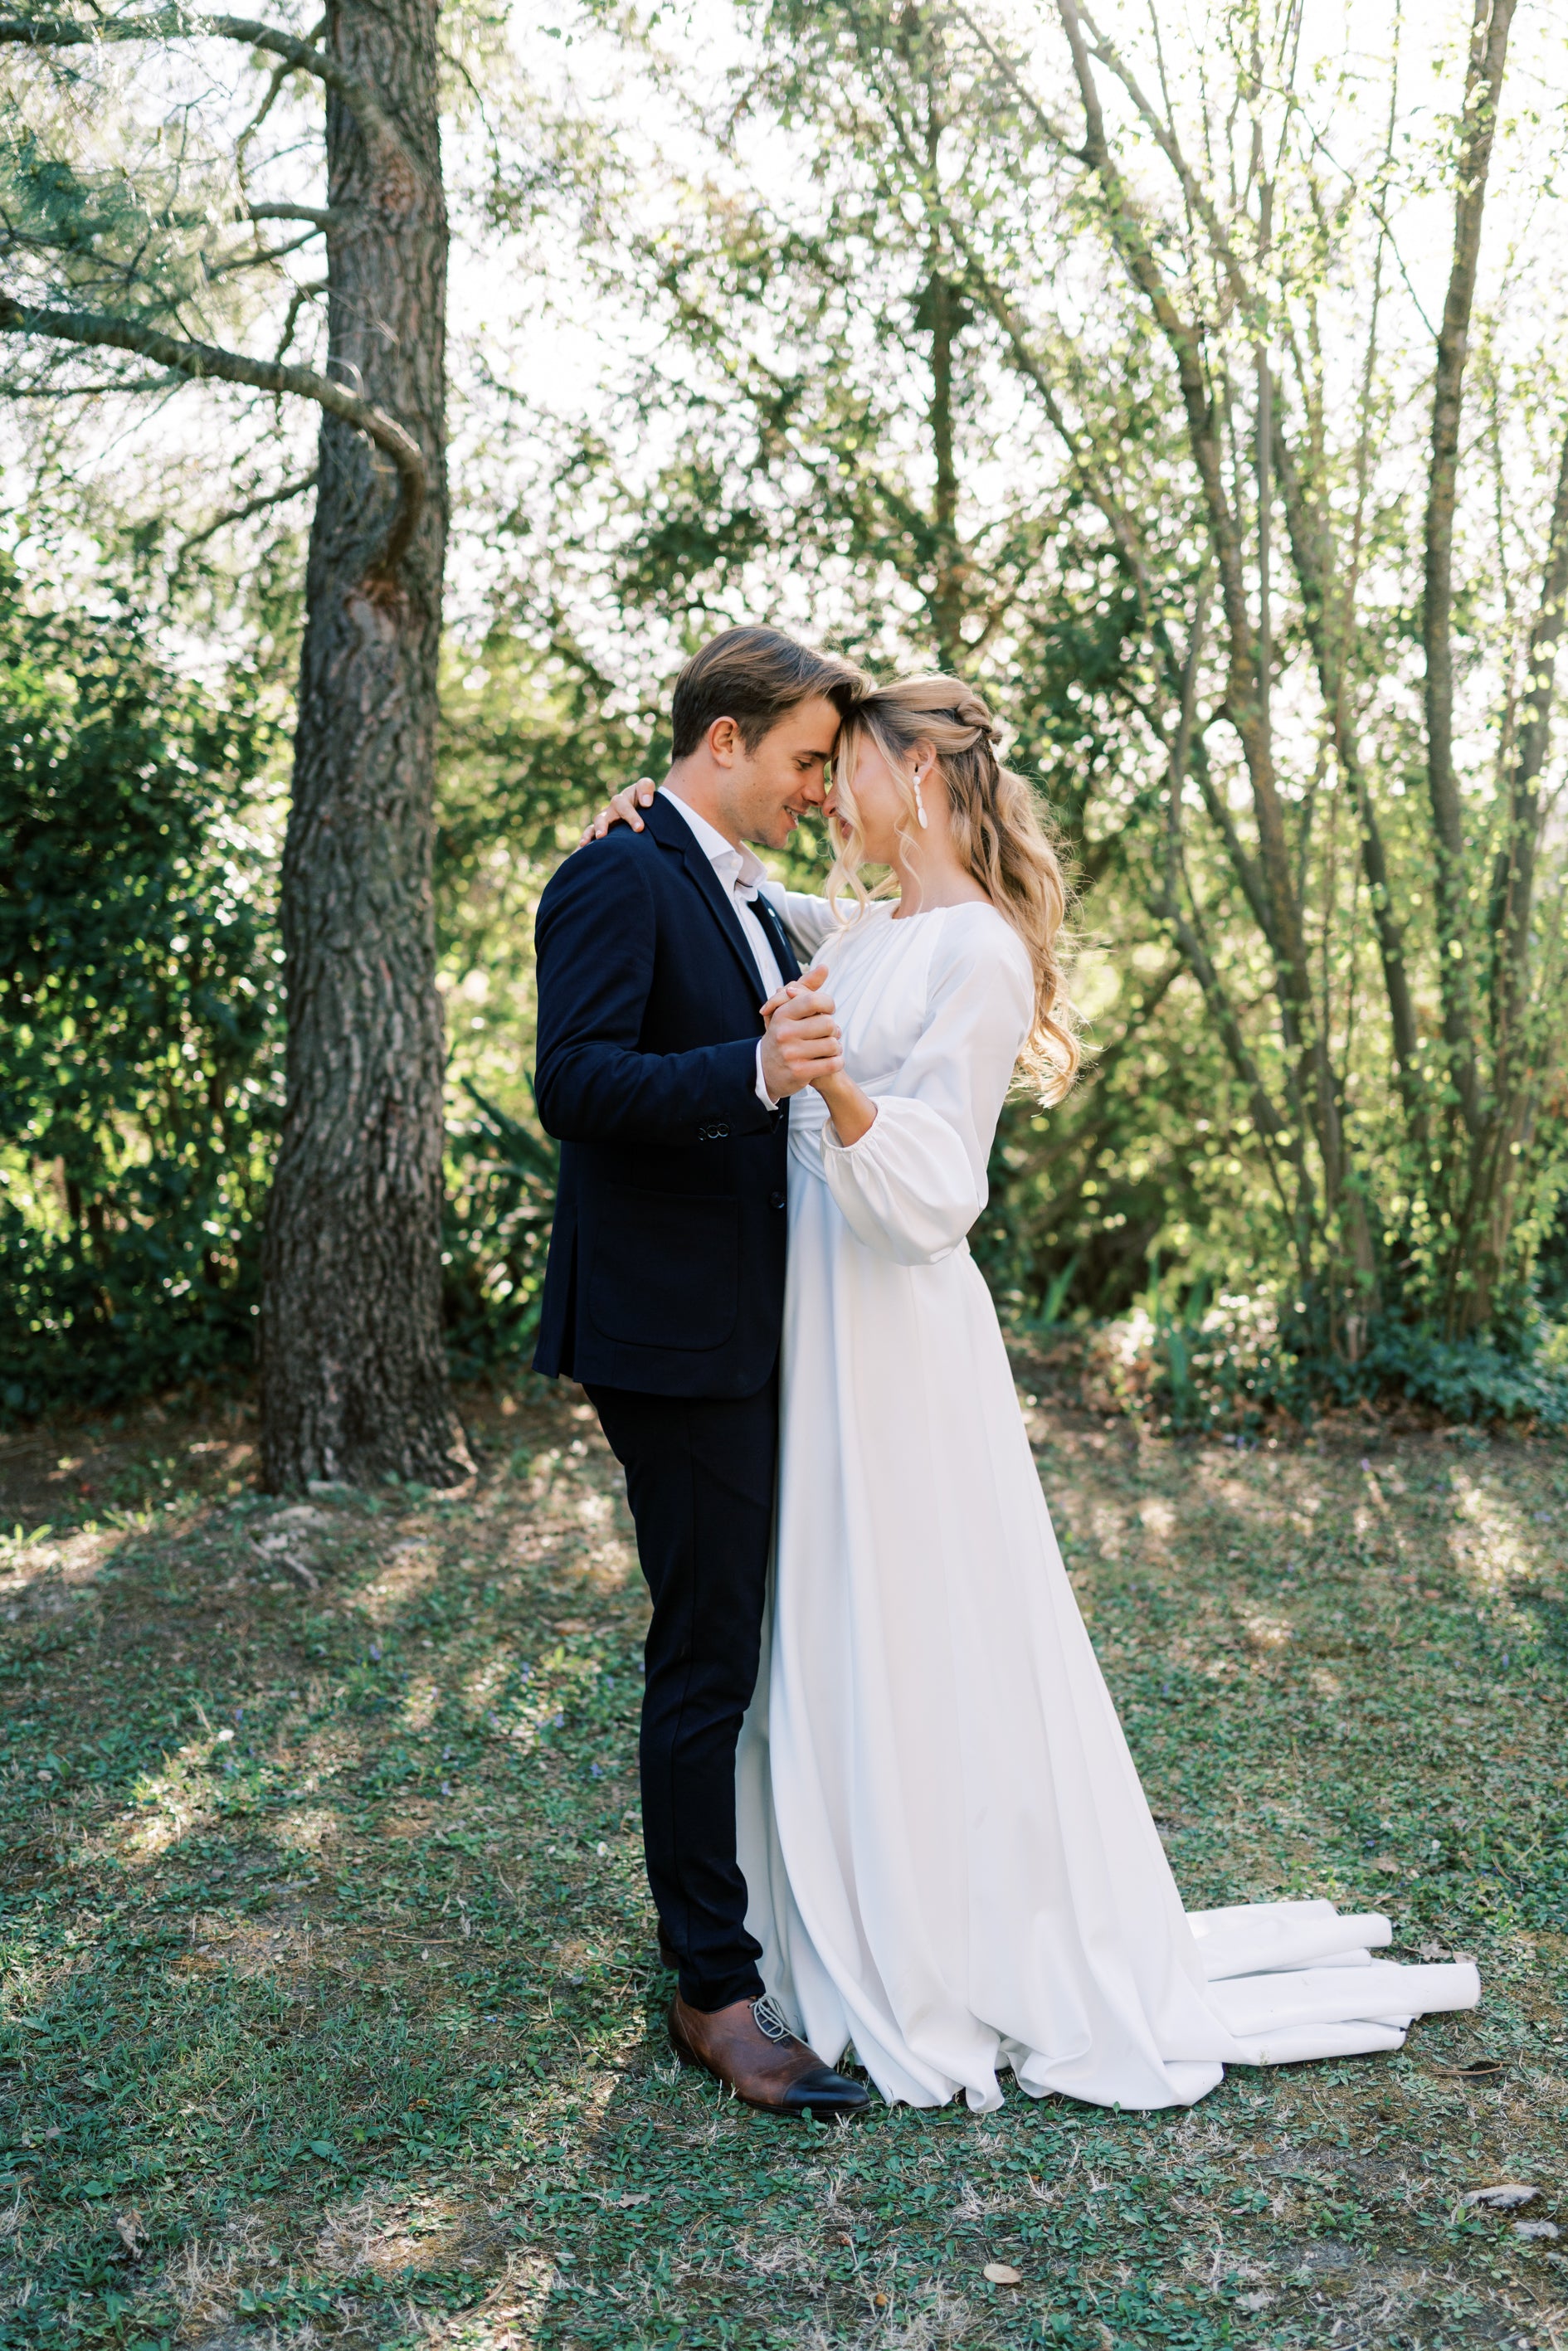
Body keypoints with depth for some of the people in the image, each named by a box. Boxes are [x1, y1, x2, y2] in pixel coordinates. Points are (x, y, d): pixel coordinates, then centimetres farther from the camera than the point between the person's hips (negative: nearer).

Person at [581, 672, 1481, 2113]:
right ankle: (871, 1935, 29)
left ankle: (979, 1968, 17)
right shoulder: (863, 932, 11)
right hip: (818, 1313, 9)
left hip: (896, 1329, -8)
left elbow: (934, 1187, -18)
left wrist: (838, 1093, -36)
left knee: (922, 1642, 0)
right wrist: (657, 825, 6)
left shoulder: (979, 953, -13)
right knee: (829, 1641, 14)